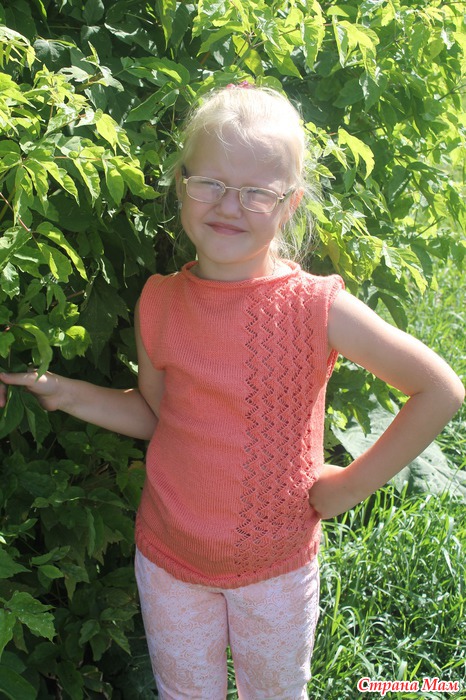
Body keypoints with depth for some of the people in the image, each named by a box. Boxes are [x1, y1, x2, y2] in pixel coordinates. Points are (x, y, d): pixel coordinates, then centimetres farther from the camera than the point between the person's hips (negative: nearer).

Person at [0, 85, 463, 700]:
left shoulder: (317, 306, -20)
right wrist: (62, 392, -7)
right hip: (169, 556, 2)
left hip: (278, 567, -2)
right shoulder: (159, 303, -10)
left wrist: (353, 483, -14)